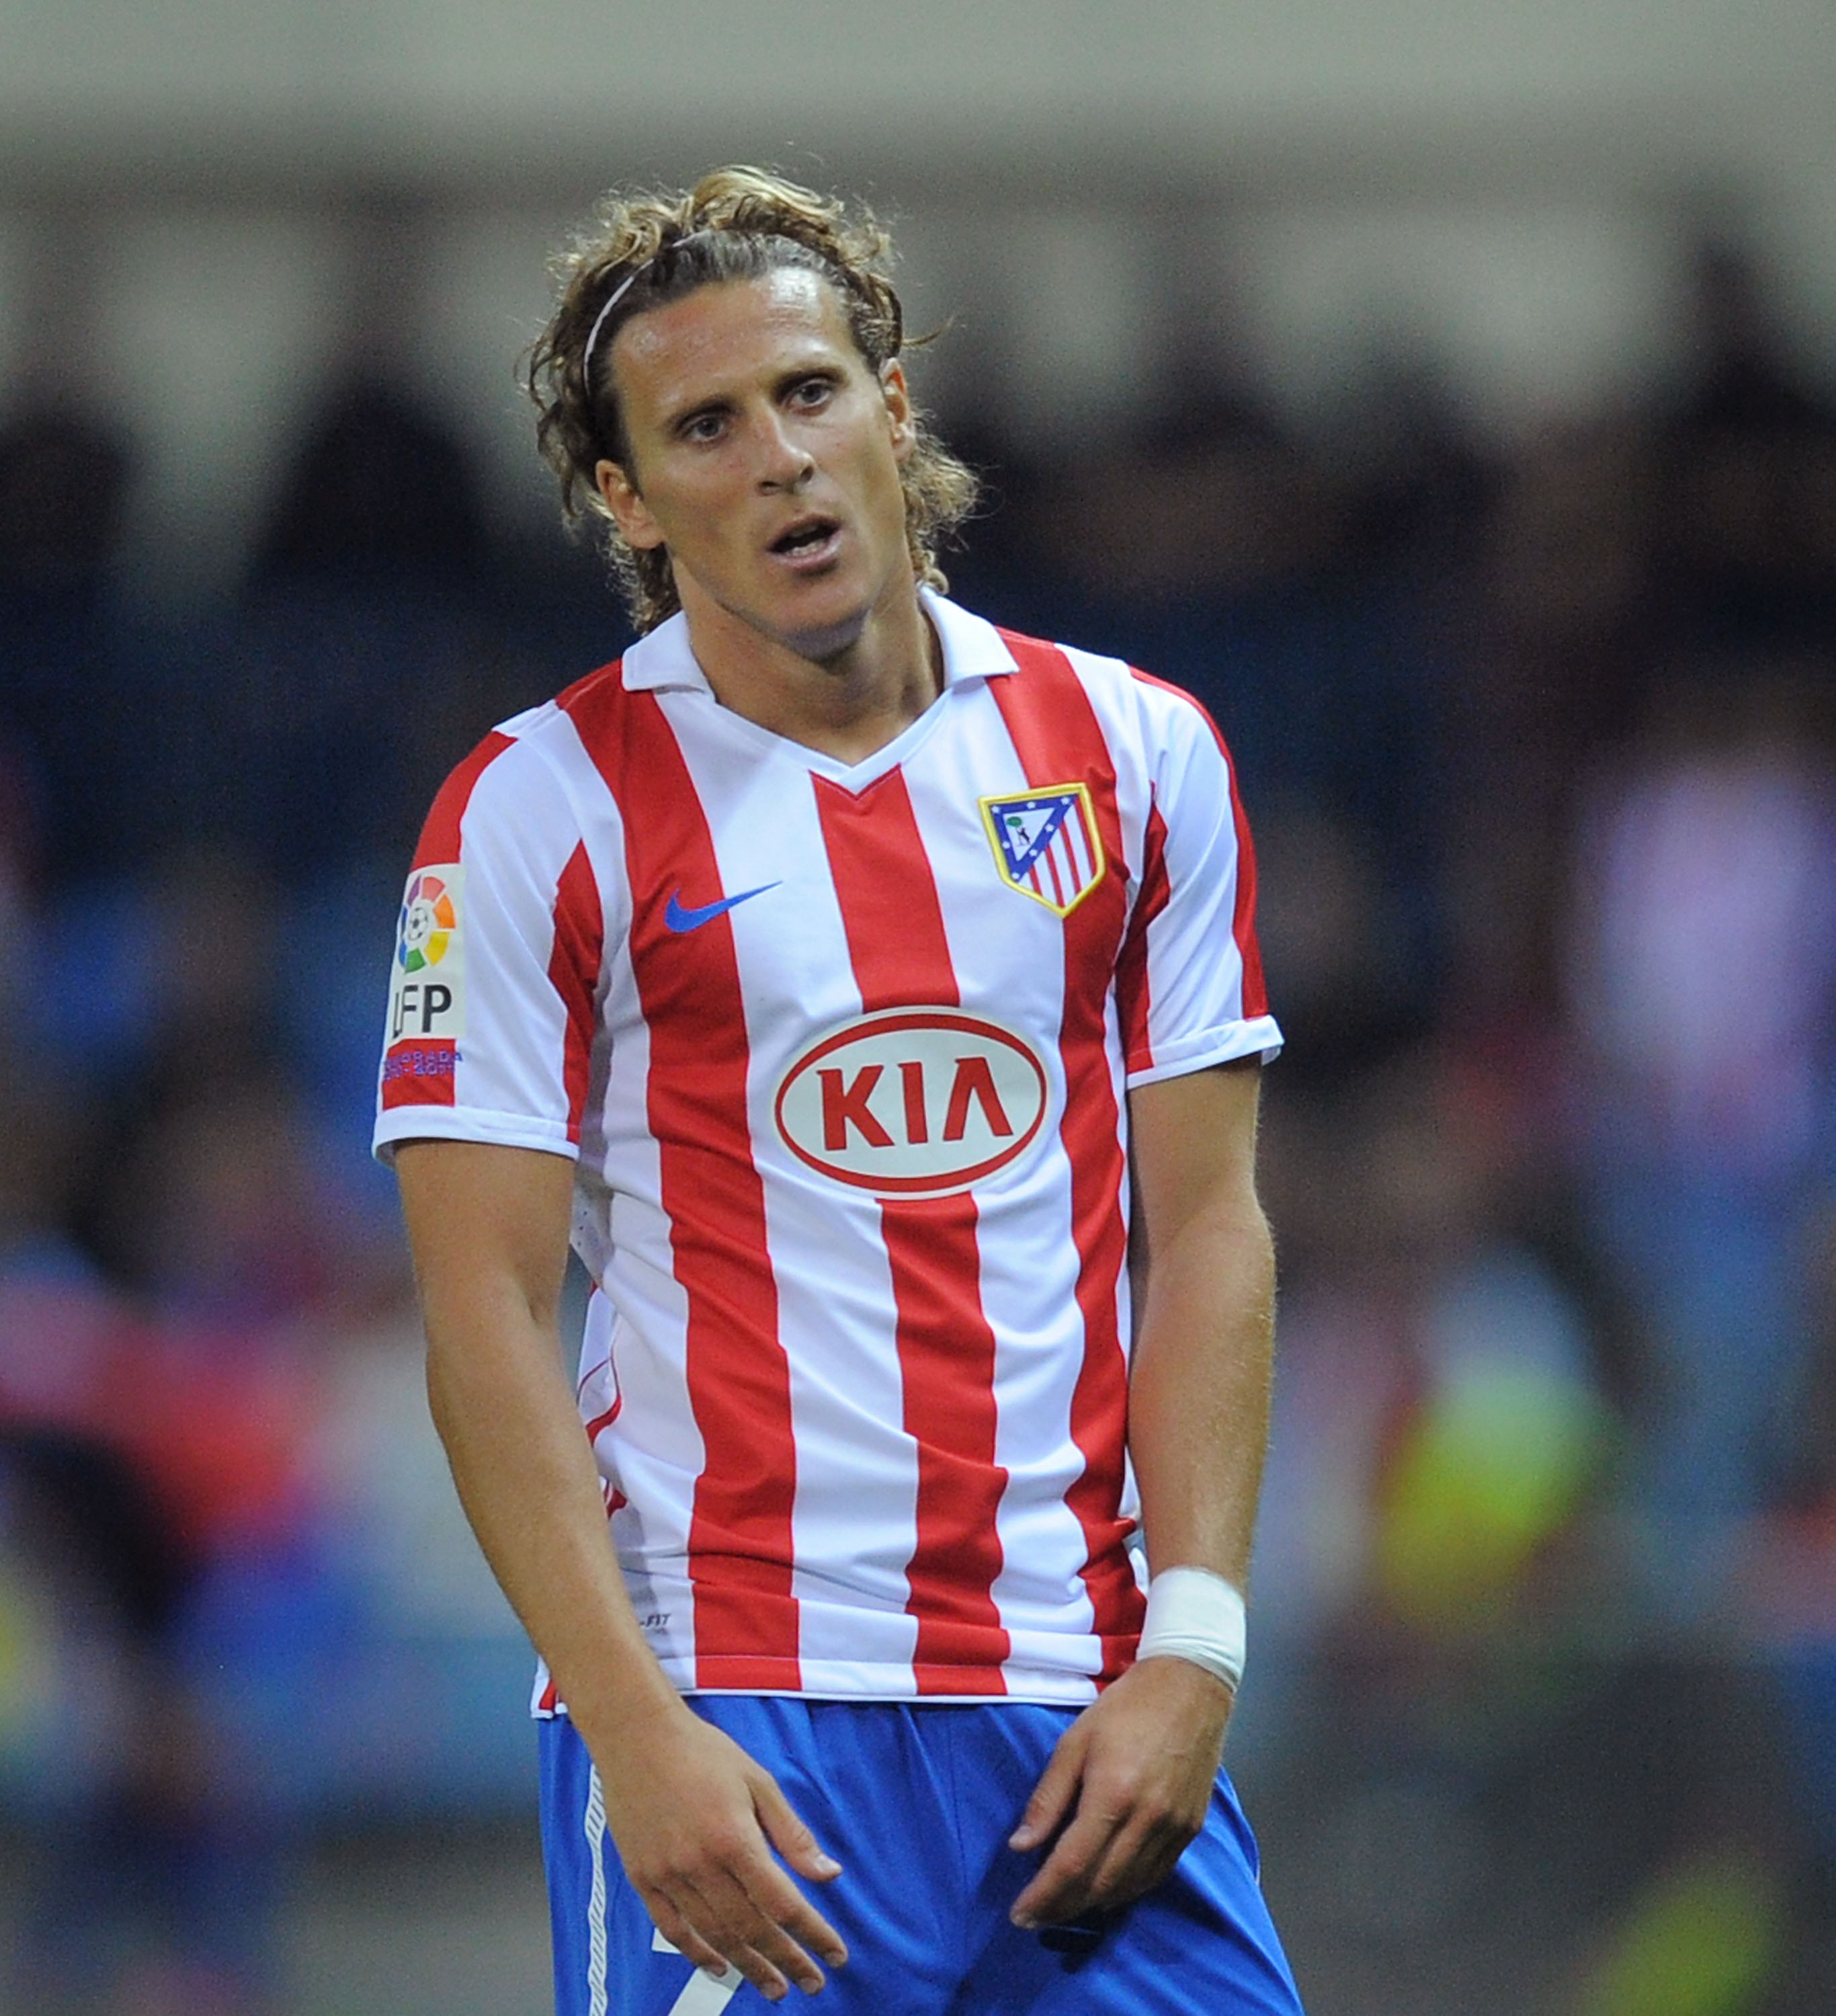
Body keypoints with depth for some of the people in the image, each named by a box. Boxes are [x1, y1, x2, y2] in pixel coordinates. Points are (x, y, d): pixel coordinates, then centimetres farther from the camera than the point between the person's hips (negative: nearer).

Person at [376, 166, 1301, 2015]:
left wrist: (1191, 1651, -3)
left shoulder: (1138, 754, 8)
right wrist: (636, 1728, -15)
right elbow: (486, 1310, -5)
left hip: (1089, 1718, 3)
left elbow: (1206, 1222, 8)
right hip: (725, 1719, -3)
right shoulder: (540, 809, -2)